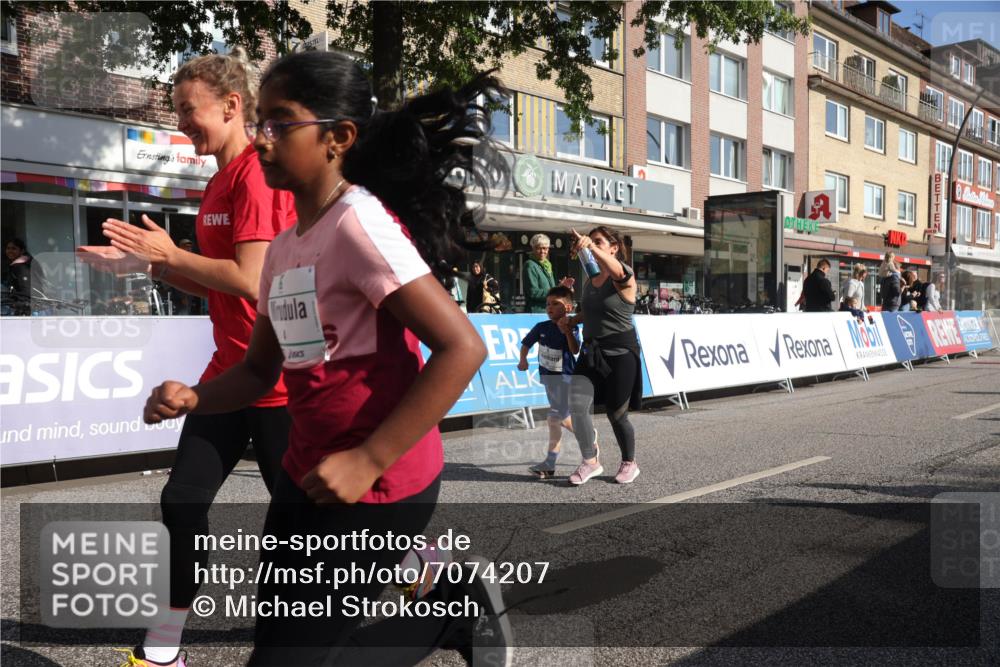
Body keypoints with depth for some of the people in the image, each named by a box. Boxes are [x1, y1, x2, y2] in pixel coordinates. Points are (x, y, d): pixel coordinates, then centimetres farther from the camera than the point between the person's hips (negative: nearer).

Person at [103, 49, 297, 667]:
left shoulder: (257, 175, -15)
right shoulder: (221, 181, 14)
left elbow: (250, 280, -23)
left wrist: (170, 252, -11)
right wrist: (151, 263, 6)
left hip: (278, 379, -9)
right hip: (231, 372, 9)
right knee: (183, 499, 9)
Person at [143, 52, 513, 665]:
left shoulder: (360, 224, -19)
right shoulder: (284, 248, 8)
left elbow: (463, 348, -25)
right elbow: (260, 371, 15)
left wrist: (368, 461, -25)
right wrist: (194, 399, -5)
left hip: (376, 485, -9)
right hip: (308, 475, 9)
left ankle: (459, 608, 15)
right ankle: (450, 601, 31)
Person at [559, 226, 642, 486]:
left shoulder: (625, 278, -9)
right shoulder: (589, 282, 12)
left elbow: (617, 271, -36)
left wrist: (591, 246, -53)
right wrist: (571, 321, 8)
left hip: (620, 354, -6)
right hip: (591, 352, 6)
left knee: (616, 414, 4)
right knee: (577, 406, -13)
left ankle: (629, 463, 30)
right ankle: (590, 461, 5)